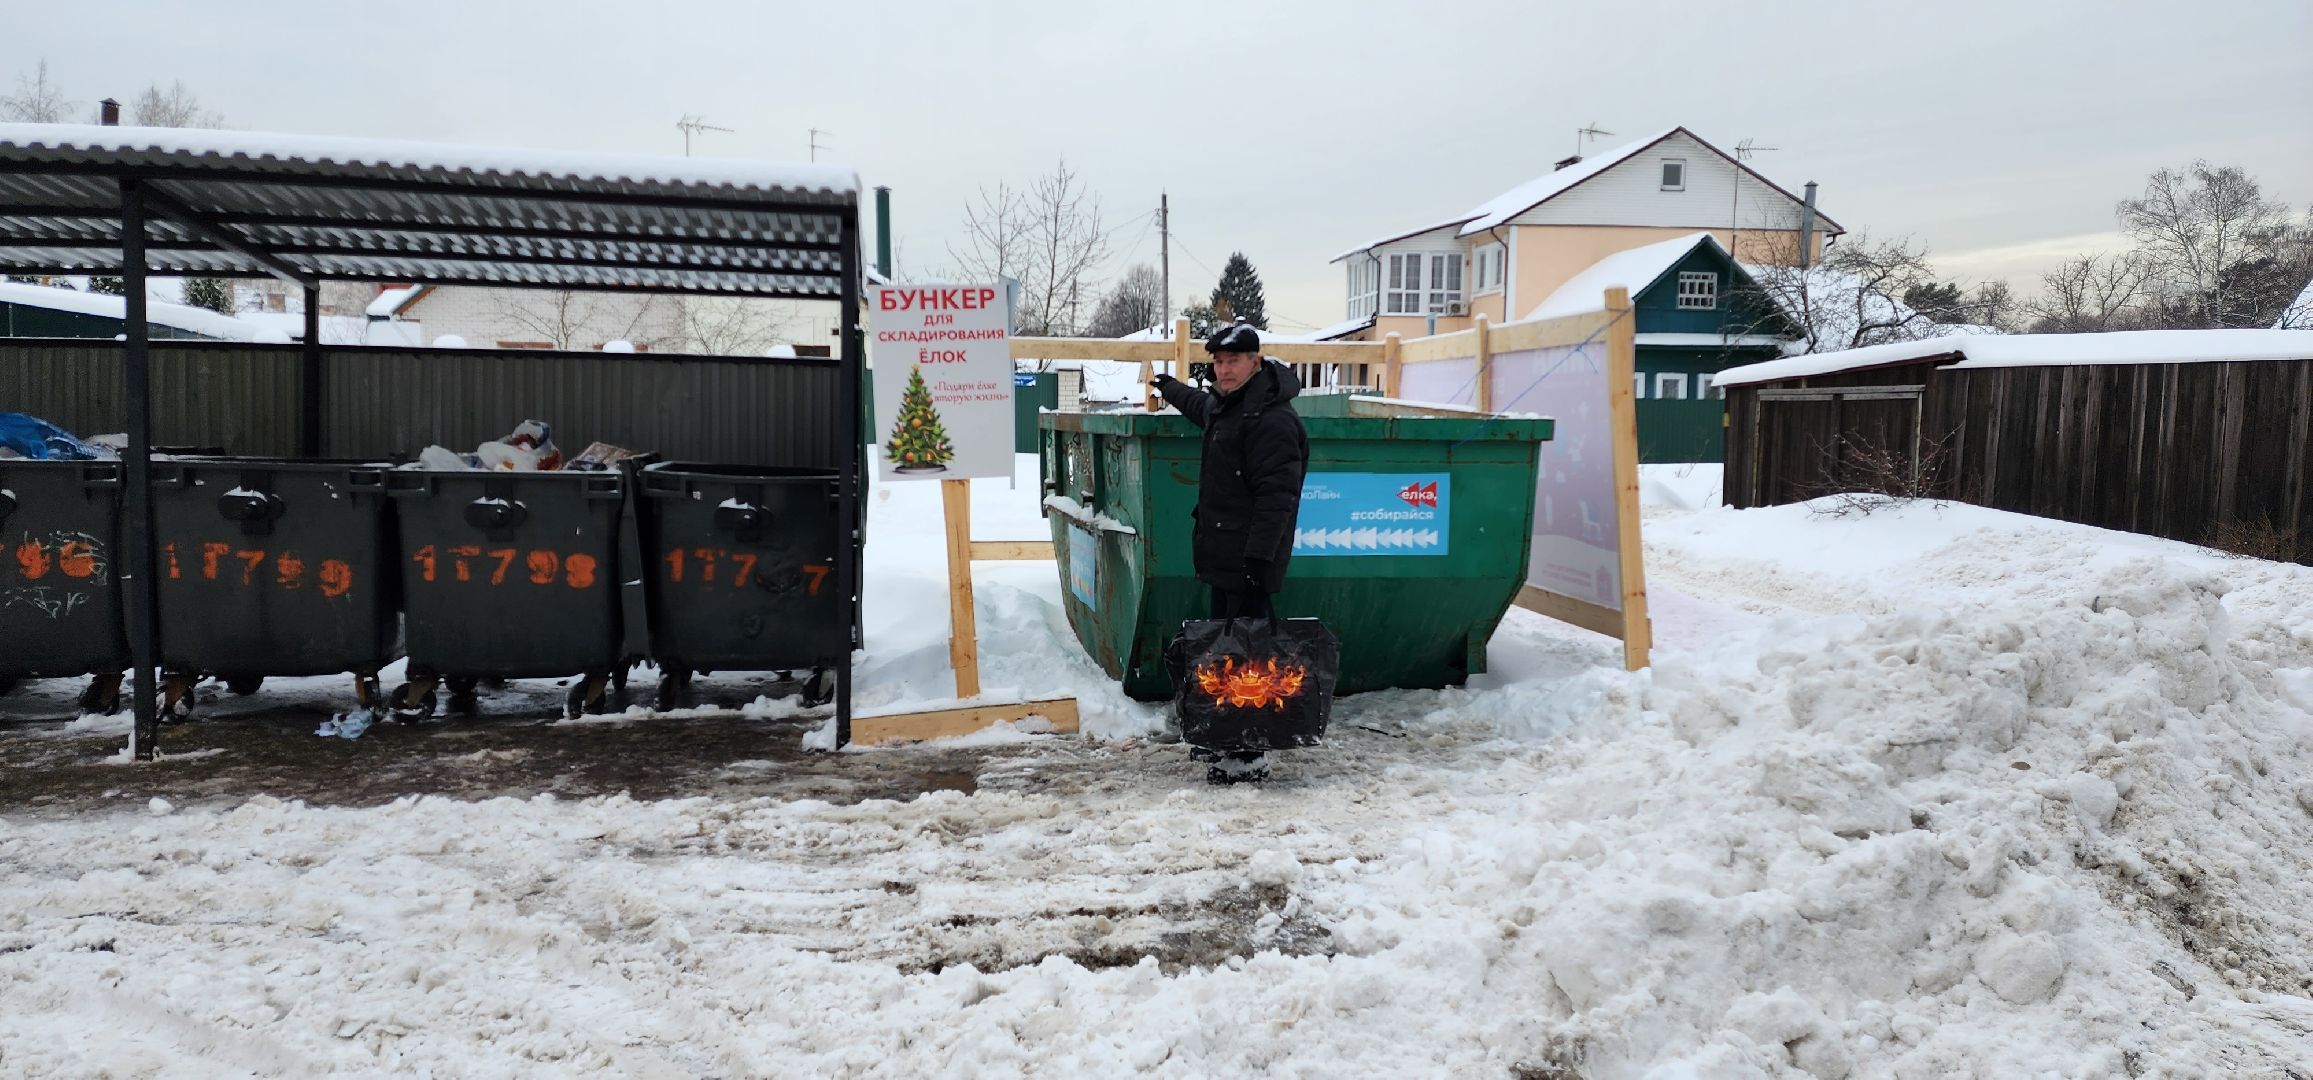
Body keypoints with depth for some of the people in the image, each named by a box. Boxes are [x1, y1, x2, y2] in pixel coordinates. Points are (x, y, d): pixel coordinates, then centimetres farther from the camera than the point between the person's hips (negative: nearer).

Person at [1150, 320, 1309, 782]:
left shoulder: (1272, 419, -17)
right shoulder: (1222, 405, 16)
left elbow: (1277, 496, -23)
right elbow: (1199, 405, 44)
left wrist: (1258, 557, -28)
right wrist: (1167, 386, 59)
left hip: (1249, 562, -11)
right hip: (1224, 557, 11)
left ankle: (1251, 755, -3)